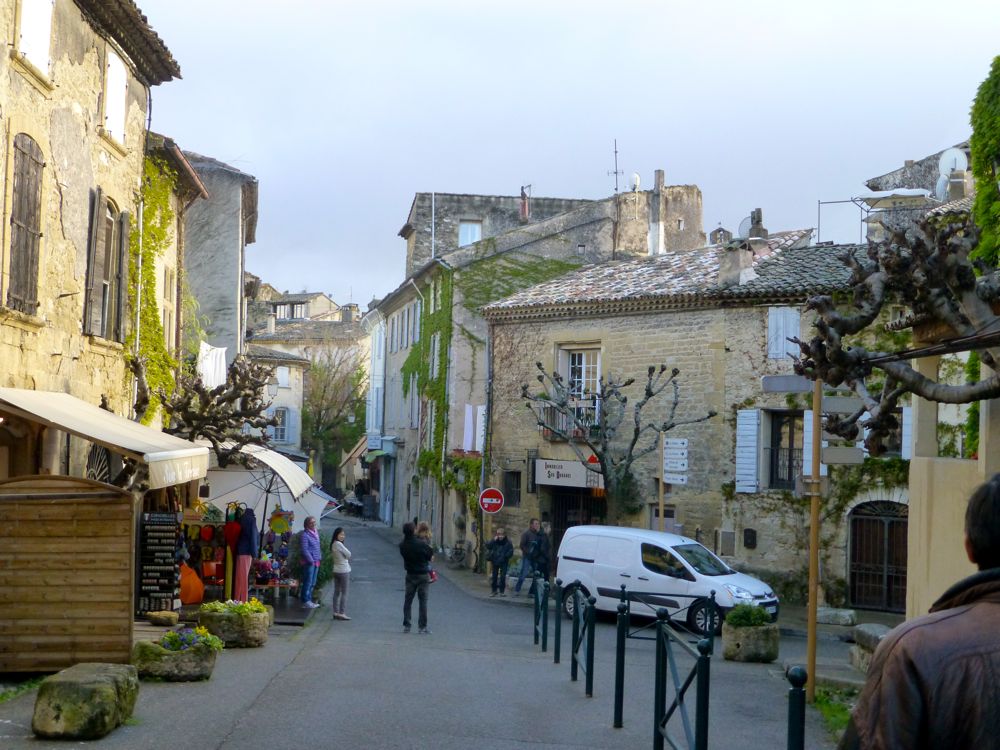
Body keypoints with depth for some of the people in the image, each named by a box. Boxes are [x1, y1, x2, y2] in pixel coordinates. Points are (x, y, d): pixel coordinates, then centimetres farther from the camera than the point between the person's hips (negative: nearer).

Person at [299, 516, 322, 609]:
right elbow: (304, 550, -17)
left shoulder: (316, 533, 14)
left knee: (313, 583, 13)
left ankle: (309, 599, 21)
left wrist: (320, 557, 14)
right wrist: (311, 560, -18)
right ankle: (306, 601, -1)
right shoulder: (304, 535, -13)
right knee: (308, 582, -6)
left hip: (316, 562, 9)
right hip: (308, 562, -9)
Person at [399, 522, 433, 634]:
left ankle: (406, 625, 9)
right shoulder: (421, 543, -17)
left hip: (410, 575, 3)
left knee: (407, 600, 11)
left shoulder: (402, 545, -7)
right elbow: (431, 557, -9)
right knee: (423, 601, 3)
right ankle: (422, 626, 2)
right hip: (423, 575, -3)